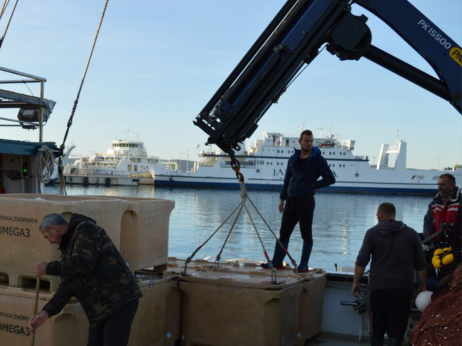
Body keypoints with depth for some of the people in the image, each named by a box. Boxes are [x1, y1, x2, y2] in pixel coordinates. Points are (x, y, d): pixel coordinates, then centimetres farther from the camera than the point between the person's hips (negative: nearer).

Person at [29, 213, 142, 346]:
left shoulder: (85, 229, -6)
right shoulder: (68, 247, 20)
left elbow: (83, 263, -22)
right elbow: (66, 287, 11)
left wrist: (49, 268, -9)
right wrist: (46, 312, -3)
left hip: (120, 301, -10)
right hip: (100, 308, 10)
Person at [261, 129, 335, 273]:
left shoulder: (318, 160, 1)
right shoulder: (293, 159, 14)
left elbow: (331, 179, -1)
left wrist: (313, 185, -5)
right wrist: (282, 199, 15)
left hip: (306, 200, -5)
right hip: (291, 200, 5)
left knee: (306, 234, 0)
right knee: (284, 232, 6)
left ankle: (304, 265, 6)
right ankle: (277, 262, 11)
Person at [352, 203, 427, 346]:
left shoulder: (372, 233, 1)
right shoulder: (411, 233, 6)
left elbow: (361, 261, -3)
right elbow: (420, 264, 7)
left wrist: (356, 282, 6)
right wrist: (423, 286, 15)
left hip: (378, 287, -1)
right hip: (403, 287, 1)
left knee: (377, 327, 13)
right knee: (396, 329, 5)